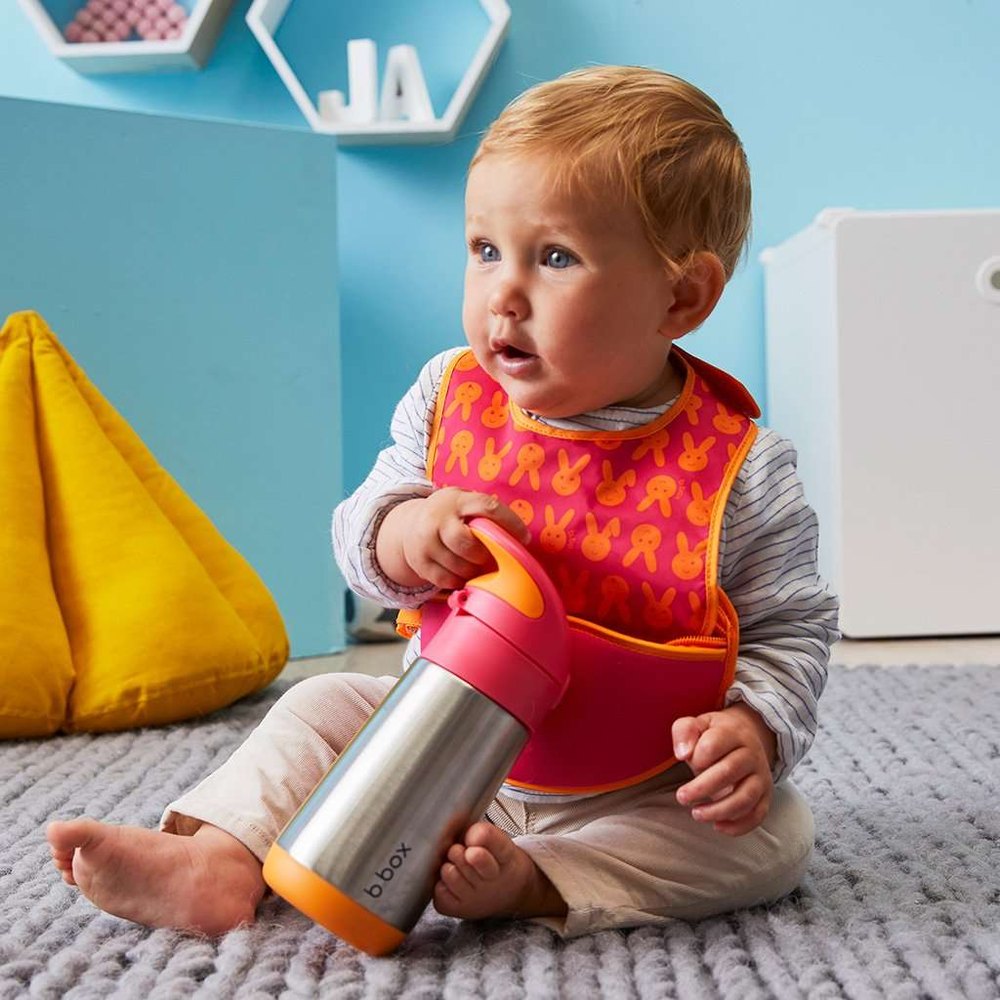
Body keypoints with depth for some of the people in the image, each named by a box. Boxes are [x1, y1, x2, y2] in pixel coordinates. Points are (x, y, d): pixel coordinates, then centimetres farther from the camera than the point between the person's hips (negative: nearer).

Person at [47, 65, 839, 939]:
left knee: (775, 836, -24)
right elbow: (361, 528, 0)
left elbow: (791, 631, -8)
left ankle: (532, 881, -34)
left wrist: (754, 728, -28)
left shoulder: (740, 475, -17)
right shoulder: (450, 400, -6)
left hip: (640, 793, -3)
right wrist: (400, 534, -24)